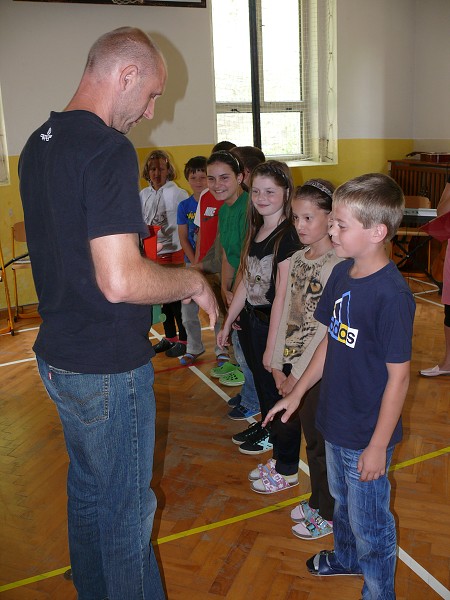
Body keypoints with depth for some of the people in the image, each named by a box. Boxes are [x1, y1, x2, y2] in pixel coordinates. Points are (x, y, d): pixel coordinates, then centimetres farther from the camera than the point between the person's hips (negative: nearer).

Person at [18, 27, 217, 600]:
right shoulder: (108, 148, -22)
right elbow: (120, 281, -30)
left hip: (57, 353, 9)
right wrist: (193, 281, -12)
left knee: (87, 484, 25)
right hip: (108, 365, -9)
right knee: (127, 506, 10)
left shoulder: (37, 144, 8)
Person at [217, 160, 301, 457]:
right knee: (261, 380, 22)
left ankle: (288, 464, 20)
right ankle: (265, 427, 46)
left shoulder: (289, 236, -18)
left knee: (277, 386, 3)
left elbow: (282, 295, -20)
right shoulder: (255, 232, 8)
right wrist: (227, 324, 16)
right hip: (250, 320, 7)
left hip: (275, 325, -7)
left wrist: (271, 346, -20)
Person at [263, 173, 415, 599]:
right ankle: (347, 557, 55)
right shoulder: (342, 274, -2)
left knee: (369, 521, 13)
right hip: (336, 420, 8)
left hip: (367, 435, -8)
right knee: (342, 501, 29)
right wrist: (297, 393, 13)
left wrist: (378, 446, -16)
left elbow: (398, 376, -21)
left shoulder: (392, 295, -26)